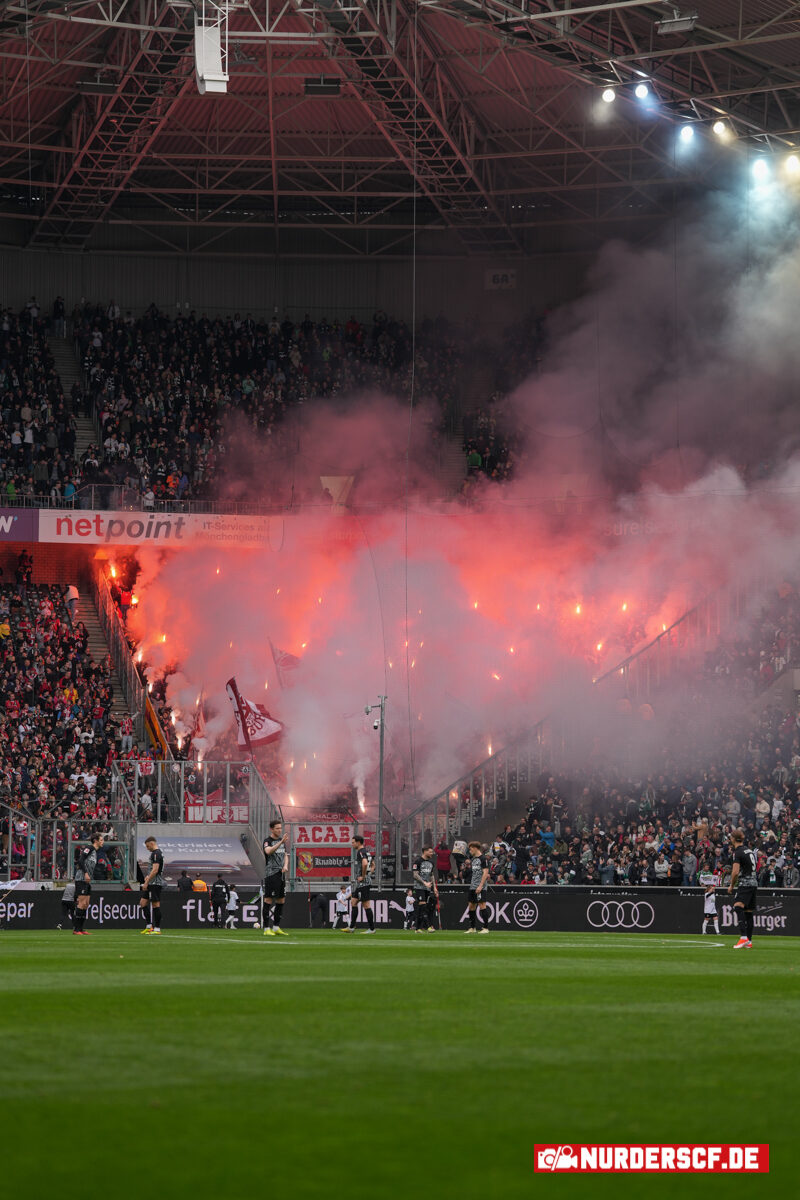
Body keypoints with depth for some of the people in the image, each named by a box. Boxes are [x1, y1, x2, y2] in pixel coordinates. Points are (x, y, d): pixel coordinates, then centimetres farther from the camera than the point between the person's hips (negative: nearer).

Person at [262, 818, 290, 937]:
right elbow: (268, 851, -28)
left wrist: (285, 866, 4)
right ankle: (267, 929, -9)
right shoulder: (267, 840, -8)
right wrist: (281, 842, -38)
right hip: (271, 874, -8)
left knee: (281, 900, 10)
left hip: (281, 874, 8)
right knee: (268, 900, -8)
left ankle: (276, 927, 19)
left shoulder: (282, 840, 16)